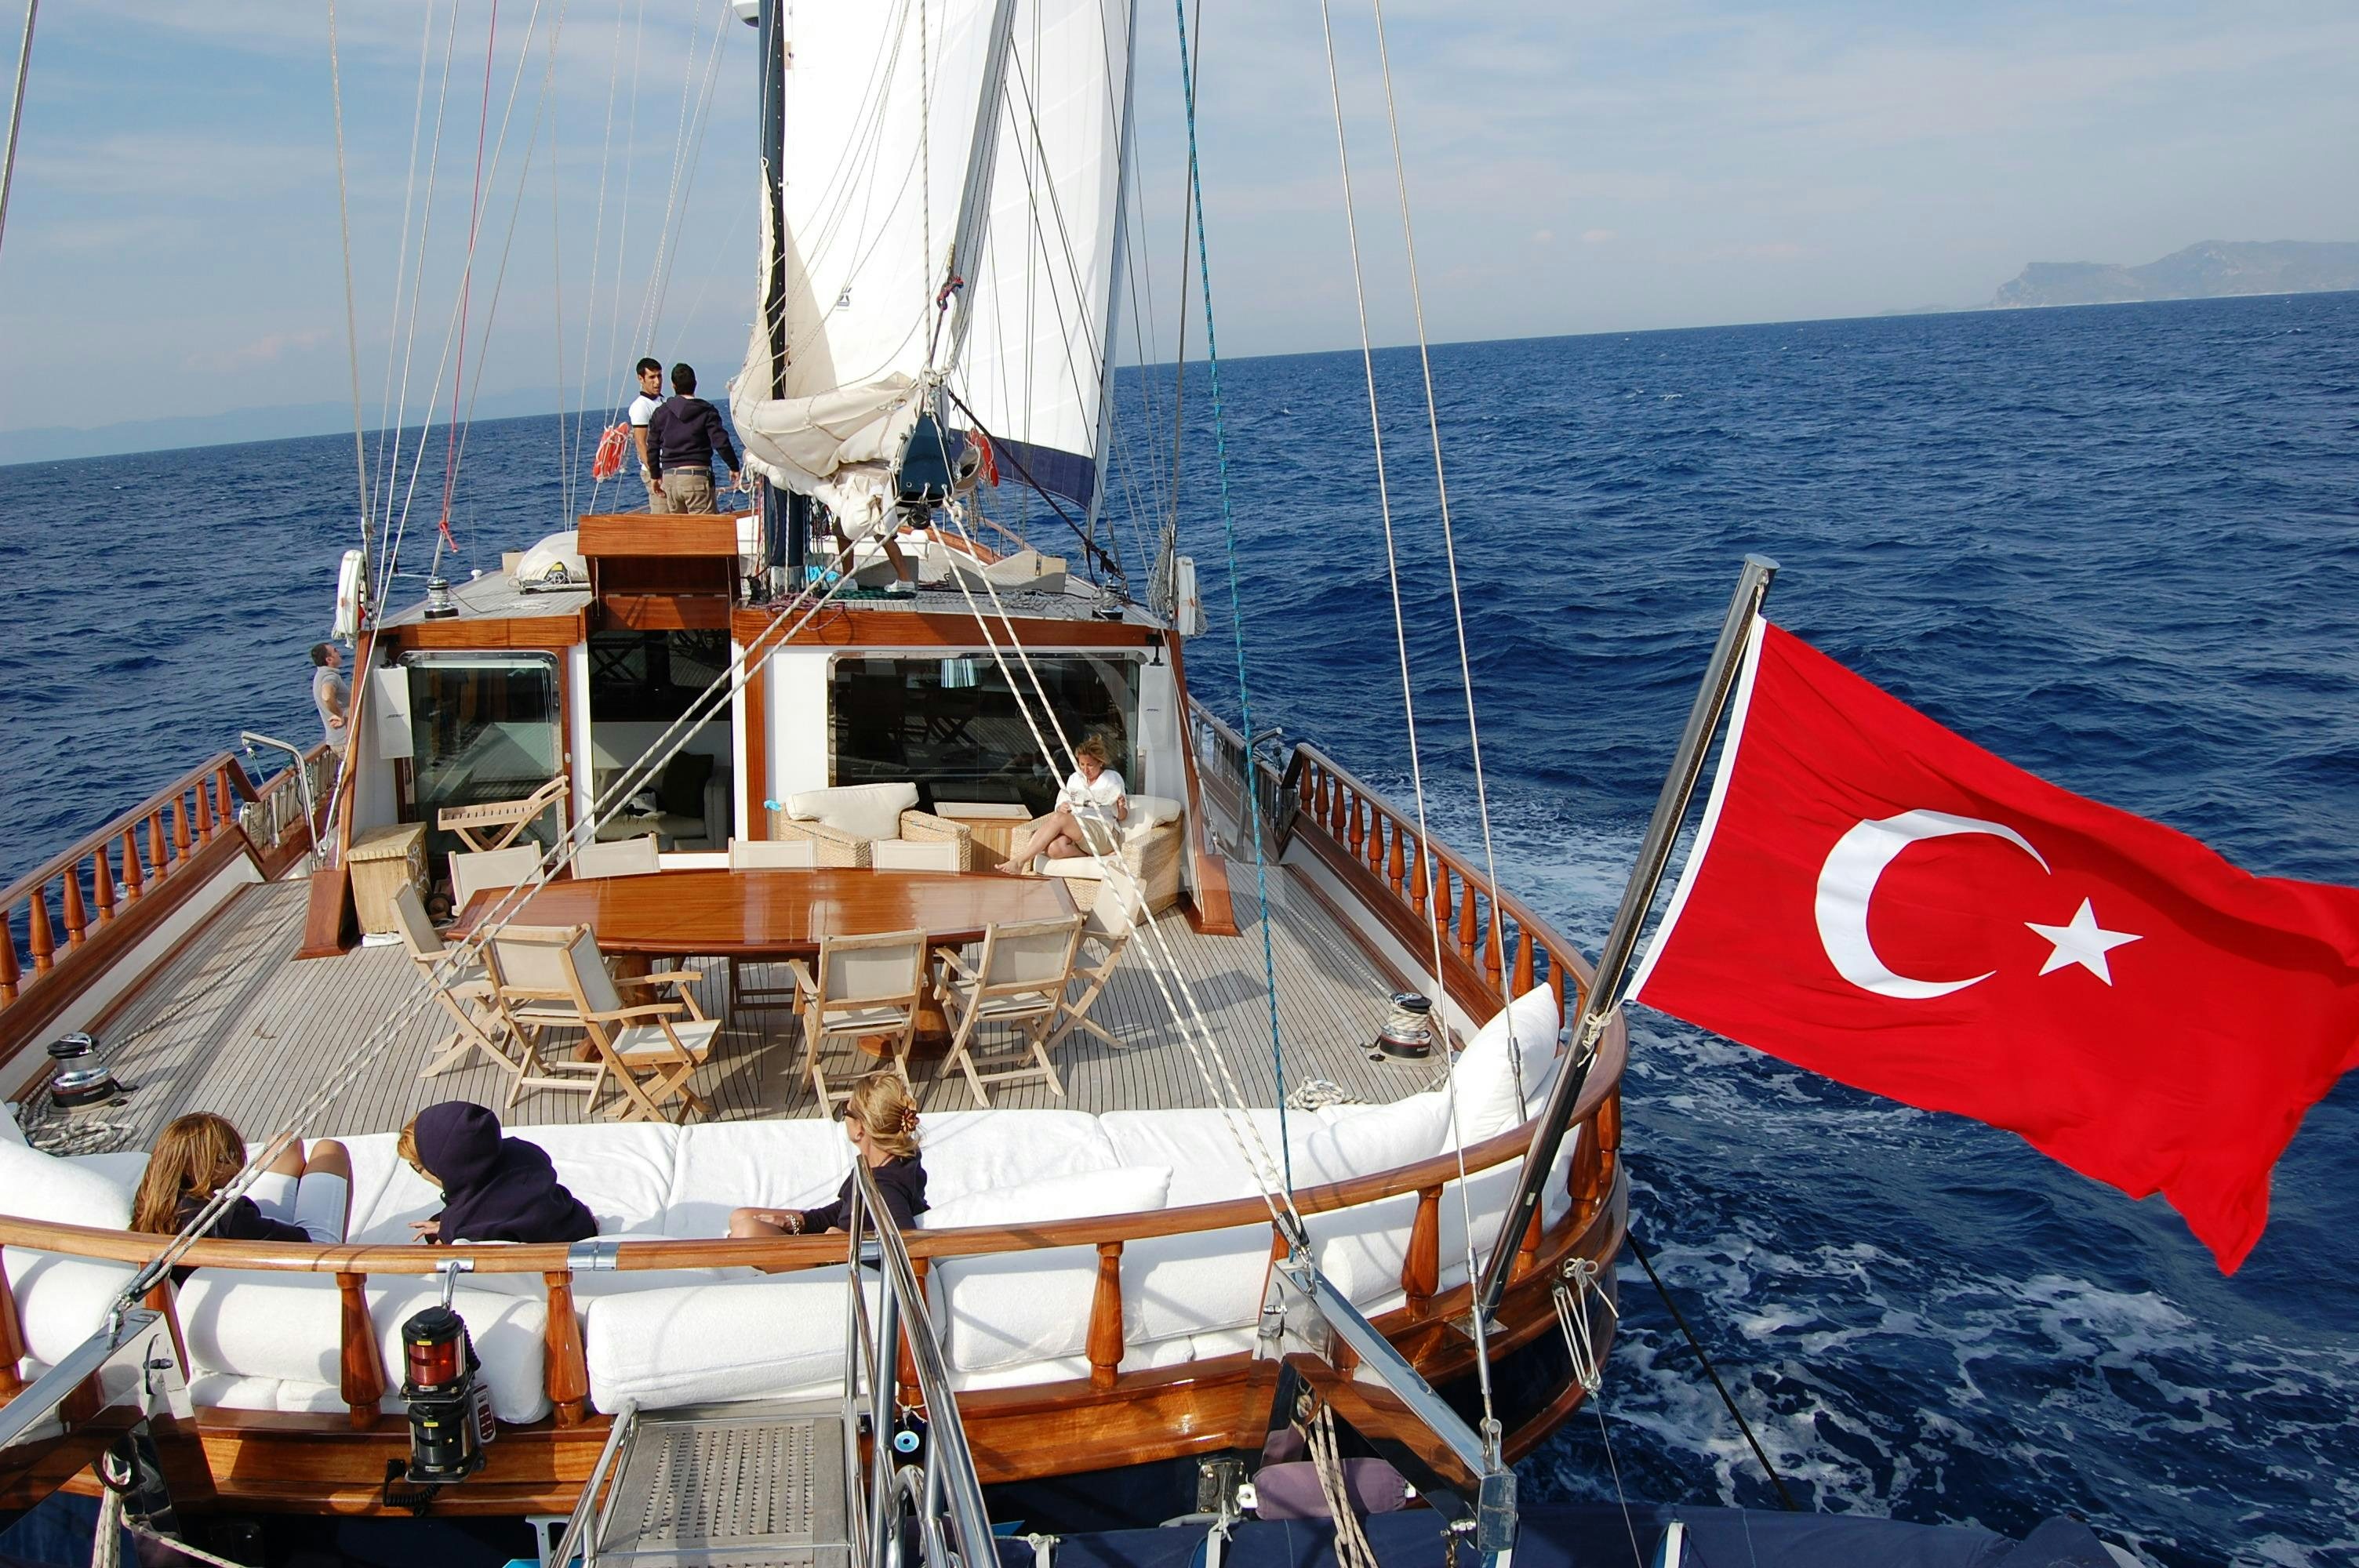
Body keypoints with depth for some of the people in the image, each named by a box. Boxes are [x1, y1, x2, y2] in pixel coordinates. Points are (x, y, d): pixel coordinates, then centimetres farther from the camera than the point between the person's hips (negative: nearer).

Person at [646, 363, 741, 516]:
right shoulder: (706, 411, -2)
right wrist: (734, 468, 3)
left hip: (669, 477, 4)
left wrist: (655, 476, 25)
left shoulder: (660, 413, 10)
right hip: (697, 475, -4)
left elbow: (652, 448, 13)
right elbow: (721, 442, -9)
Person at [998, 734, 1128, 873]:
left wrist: (1121, 807, -16)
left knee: (1058, 819, -31)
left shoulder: (1113, 779, 8)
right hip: (1075, 830, 4)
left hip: (1102, 833, -4)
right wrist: (1062, 808, -9)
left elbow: (1122, 817, 8)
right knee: (1054, 849, -35)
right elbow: (1060, 806, 16)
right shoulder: (1075, 778, 20)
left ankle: (1020, 861, -32)